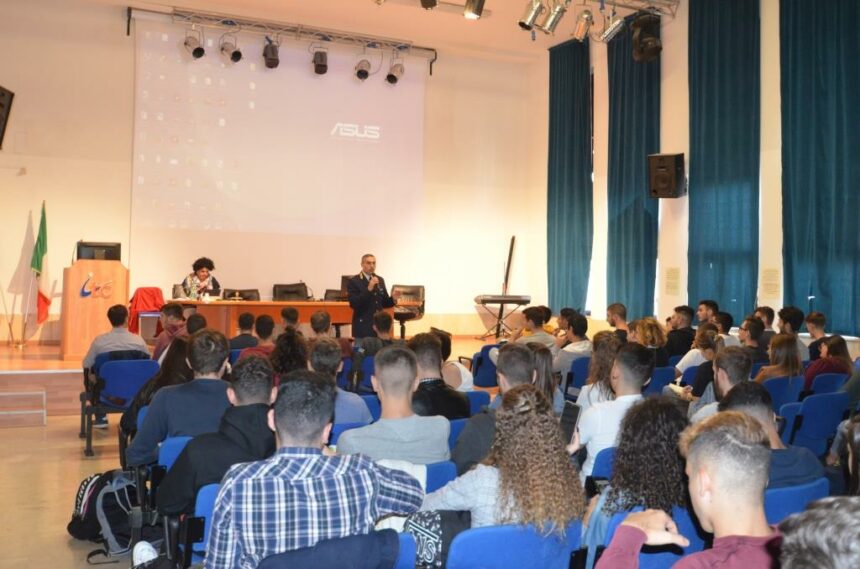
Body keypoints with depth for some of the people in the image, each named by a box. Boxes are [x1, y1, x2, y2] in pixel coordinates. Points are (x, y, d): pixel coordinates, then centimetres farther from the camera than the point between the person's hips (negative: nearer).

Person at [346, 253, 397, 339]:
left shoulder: (380, 280, 12)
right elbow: (353, 304, -17)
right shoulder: (353, 281, -5)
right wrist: (369, 289, -24)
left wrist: (393, 298, -5)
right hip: (363, 327, -5)